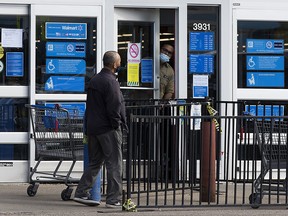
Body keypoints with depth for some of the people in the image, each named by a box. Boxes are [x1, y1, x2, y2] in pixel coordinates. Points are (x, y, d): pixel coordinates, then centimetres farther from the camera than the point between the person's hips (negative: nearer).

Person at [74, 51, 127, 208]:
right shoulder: (110, 81, -14)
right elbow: (114, 107, -20)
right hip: (108, 130, -9)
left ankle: (81, 192, 13)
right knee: (114, 164, -3)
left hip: (93, 128, 9)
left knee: (94, 162, 16)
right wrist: (116, 124, -10)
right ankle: (114, 199, -2)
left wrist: (89, 127, 17)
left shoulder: (94, 80, 14)